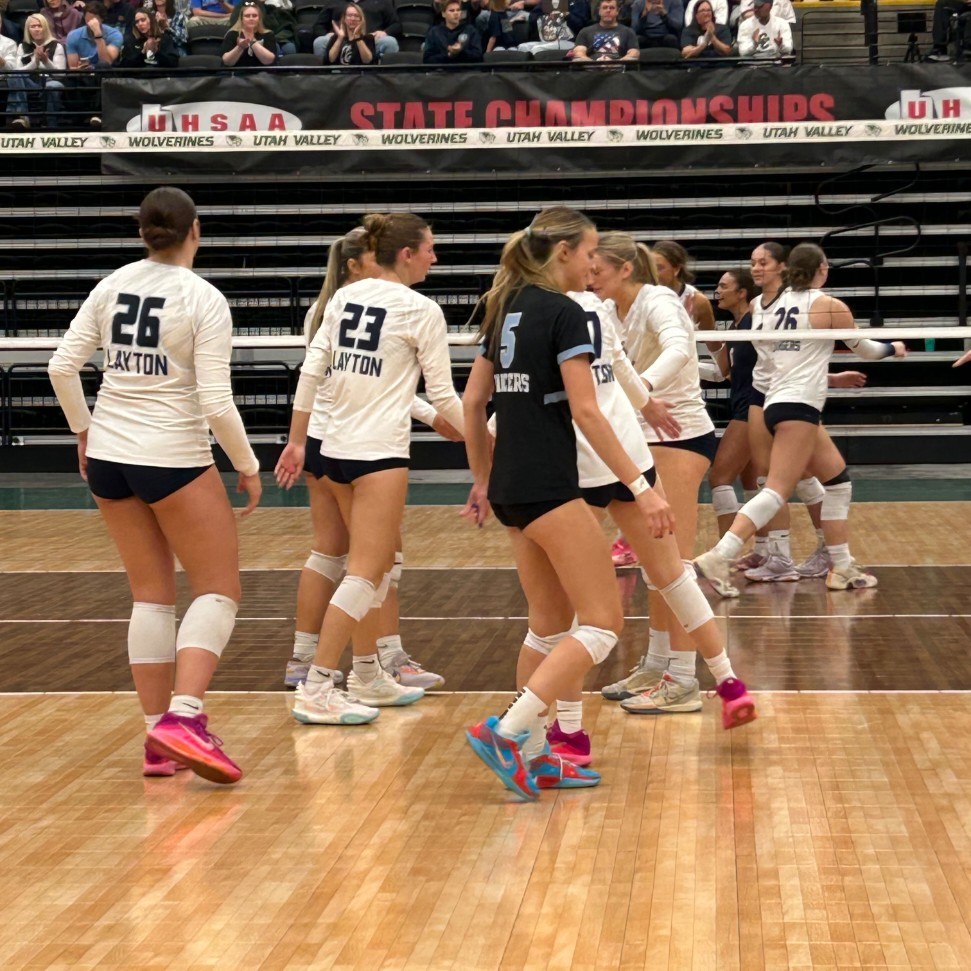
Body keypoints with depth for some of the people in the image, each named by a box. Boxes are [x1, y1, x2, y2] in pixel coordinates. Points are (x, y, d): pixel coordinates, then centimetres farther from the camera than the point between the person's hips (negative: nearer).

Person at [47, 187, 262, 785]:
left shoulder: (112, 286, 3)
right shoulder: (205, 300, -12)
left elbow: (62, 366, 3)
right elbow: (216, 402, -16)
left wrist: (84, 431, 17)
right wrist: (248, 465, -3)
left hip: (108, 457, 6)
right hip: (174, 460, -6)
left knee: (152, 593, 14)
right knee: (219, 590, 3)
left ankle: (158, 738, 11)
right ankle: (184, 720, -18)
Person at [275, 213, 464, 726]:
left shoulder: (344, 297, 9)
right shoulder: (421, 310, -8)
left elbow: (310, 370, 6)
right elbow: (443, 394, -4)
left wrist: (296, 441, 11)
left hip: (336, 448, 7)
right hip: (379, 452, -7)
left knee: (380, 561, 20)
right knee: (366, 573, -5)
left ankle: (367, 675, 26)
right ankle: (314, 692, -10)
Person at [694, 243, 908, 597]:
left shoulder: (778, 304, 12)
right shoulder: (831, 307, -3)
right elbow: (863, 348, 11)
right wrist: (893, 348, 32)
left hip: (777, 402, 8)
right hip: (799, 406, -8)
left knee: (838, 479, 17)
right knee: (777, 491, -15)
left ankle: (842, 568, 18)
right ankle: (718, 558, -28)